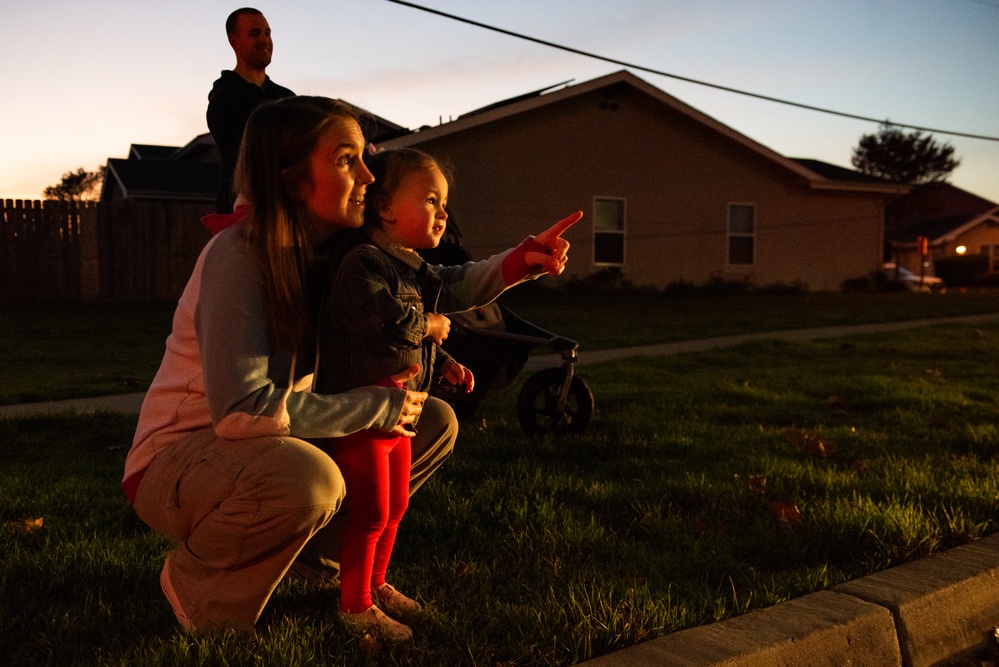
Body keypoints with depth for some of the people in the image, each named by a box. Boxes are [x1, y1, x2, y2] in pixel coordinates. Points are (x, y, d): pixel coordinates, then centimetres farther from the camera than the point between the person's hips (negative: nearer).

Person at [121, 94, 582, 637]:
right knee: (309, 478, -39)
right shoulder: (237, 257, -25)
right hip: (178, 461, -7)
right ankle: (195, 581, -6)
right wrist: (377, 406, -26)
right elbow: (241, 409, -34)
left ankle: (316, 549, 14)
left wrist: (522, 261, -12)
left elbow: (434, 291, 5)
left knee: (436, 423, 3)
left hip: (270, 448, 7)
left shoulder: (331, 252, -3)